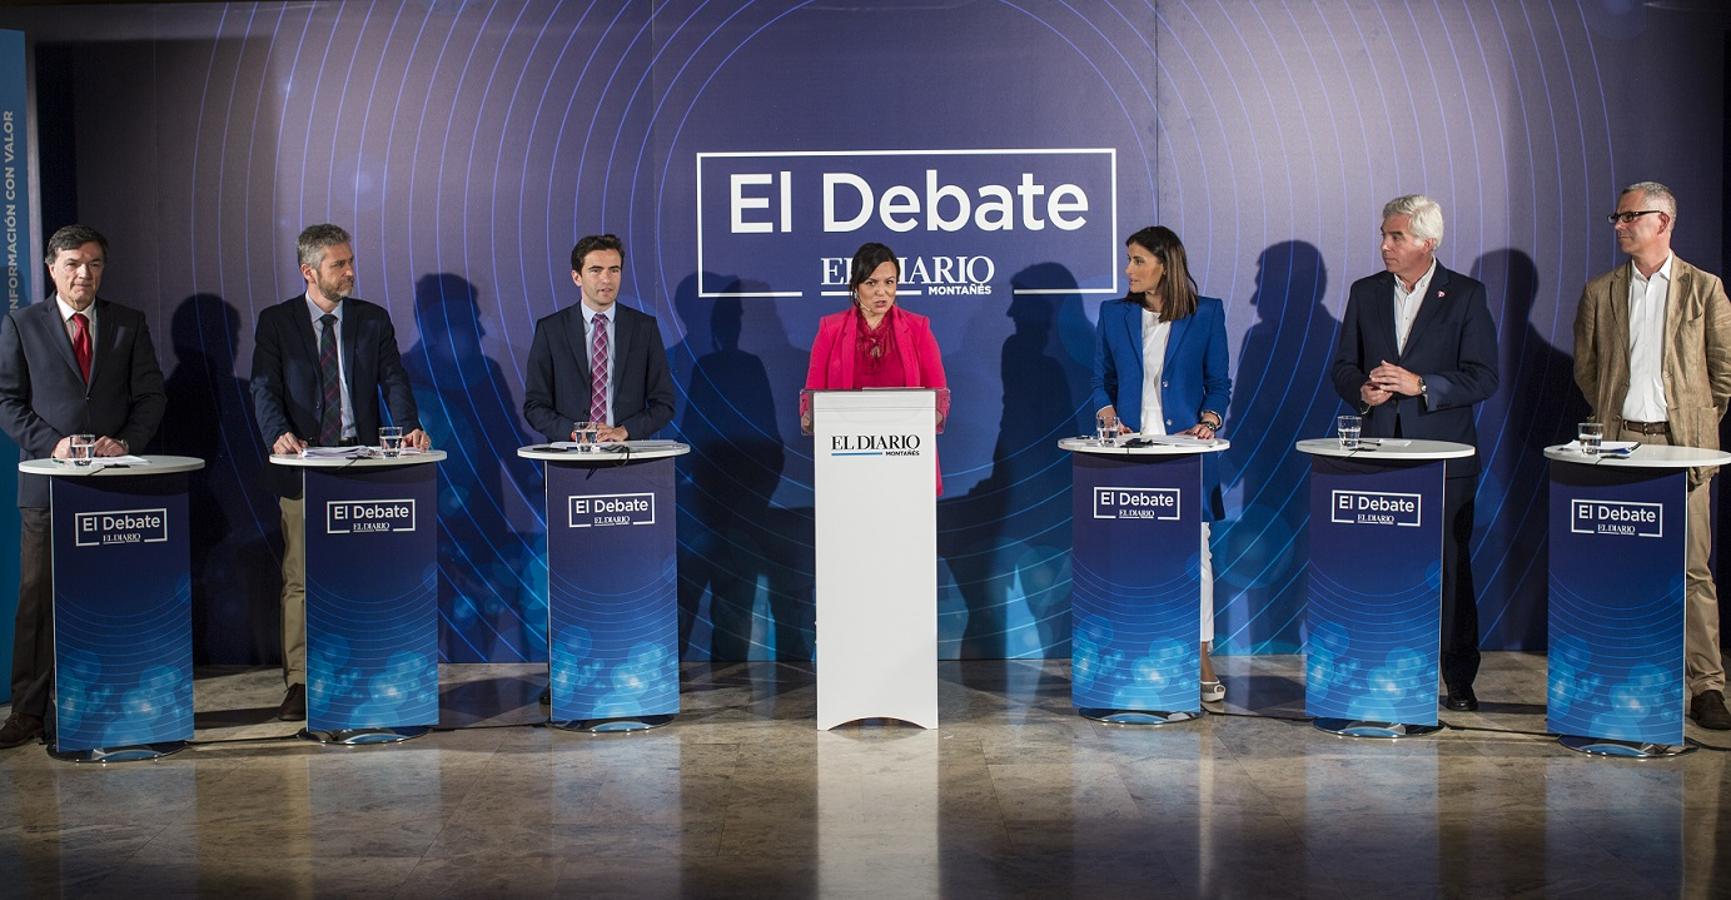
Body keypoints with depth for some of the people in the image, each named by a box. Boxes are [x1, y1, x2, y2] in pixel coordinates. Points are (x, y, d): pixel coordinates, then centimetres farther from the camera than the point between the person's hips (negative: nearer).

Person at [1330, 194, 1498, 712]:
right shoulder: (1365, 293, 10)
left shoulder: (1465, 296, 0)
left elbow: (1482, 378, -6)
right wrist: (1363, 391, -9)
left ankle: (1459, 679, 10)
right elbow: (1343, 367, 13)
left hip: (1445, 455, -3)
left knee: (1450, 567, 1)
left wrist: (1420, 385, -17)